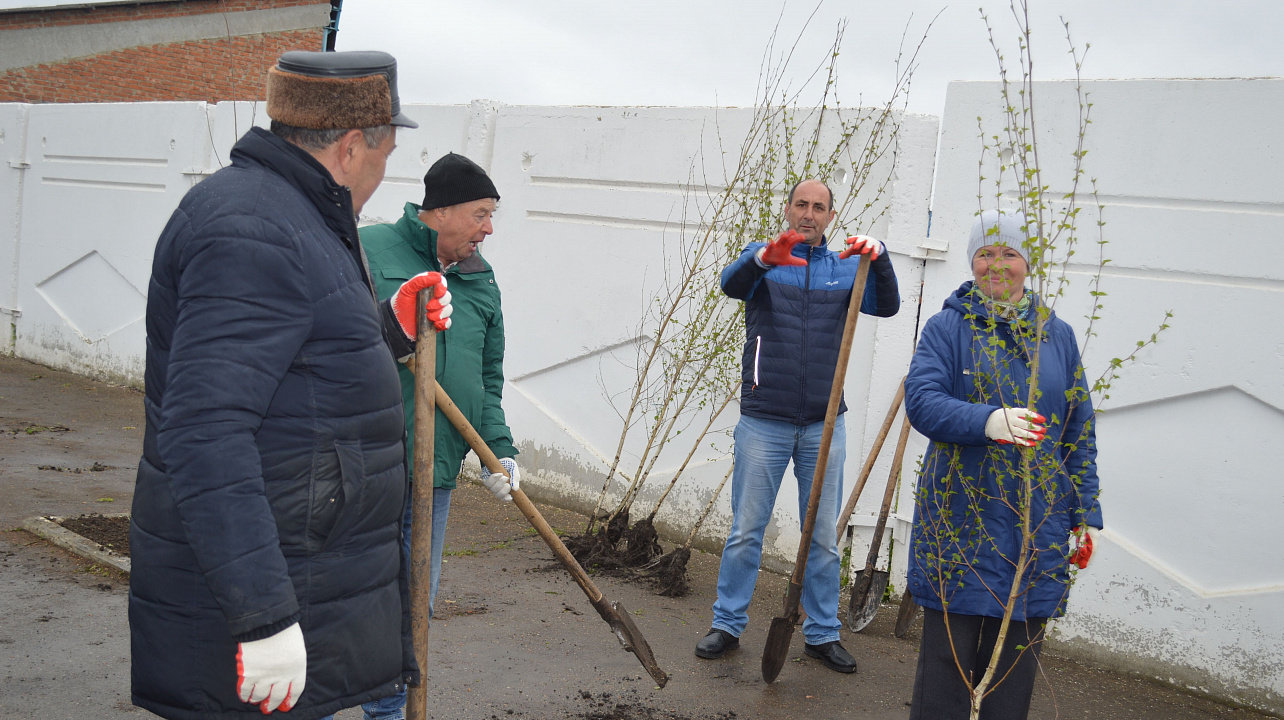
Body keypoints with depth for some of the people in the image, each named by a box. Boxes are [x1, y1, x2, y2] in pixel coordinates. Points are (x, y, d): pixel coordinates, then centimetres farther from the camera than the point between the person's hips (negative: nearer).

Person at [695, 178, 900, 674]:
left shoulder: (844, 267, 7)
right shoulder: (761, 257, 1)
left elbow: (887, 306, -9)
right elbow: (731, 284, -21)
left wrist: (878, 260, -29)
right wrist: (764, 258, -43)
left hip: (823, 425, 2)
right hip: (764, 422, -2)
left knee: (824, 537, 10)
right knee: (746, 531, 6)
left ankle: (822, 633, 22)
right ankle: (727, 624, 20)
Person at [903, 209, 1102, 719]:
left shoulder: (1057, 335, 11)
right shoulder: (948, 327, 1)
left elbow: (1079, 433, 14)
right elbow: (921, 400, -13)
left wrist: (1085, 514, 11)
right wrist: (987, 421, -30)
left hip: (1037, 524, 3)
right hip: (961, 520, -3)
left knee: (1016, 656, 8)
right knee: (948, 656, 1)